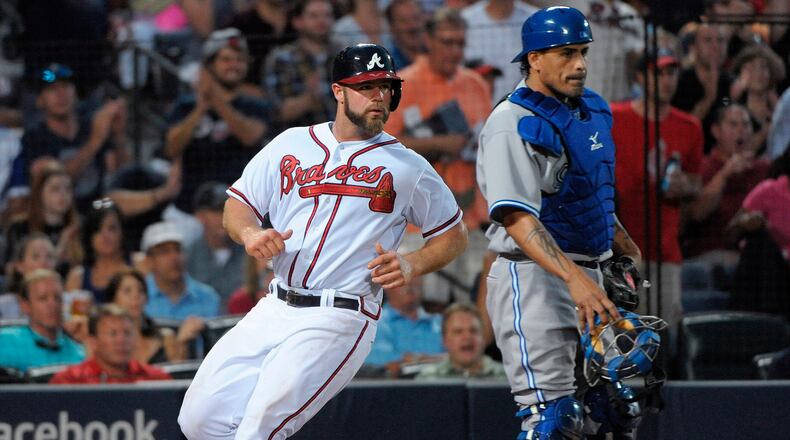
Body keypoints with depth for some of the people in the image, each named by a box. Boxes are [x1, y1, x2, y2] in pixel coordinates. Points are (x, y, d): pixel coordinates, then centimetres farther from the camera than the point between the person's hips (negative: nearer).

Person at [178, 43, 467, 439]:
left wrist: (411, 265, -7)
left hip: (337, 321, -5)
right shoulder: (291, 144, 13)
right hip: (273, 312, 5)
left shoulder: (409, 168, 4)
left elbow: (454, 235, 12)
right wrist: (250, 234, -9)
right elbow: (237, 206, 15)